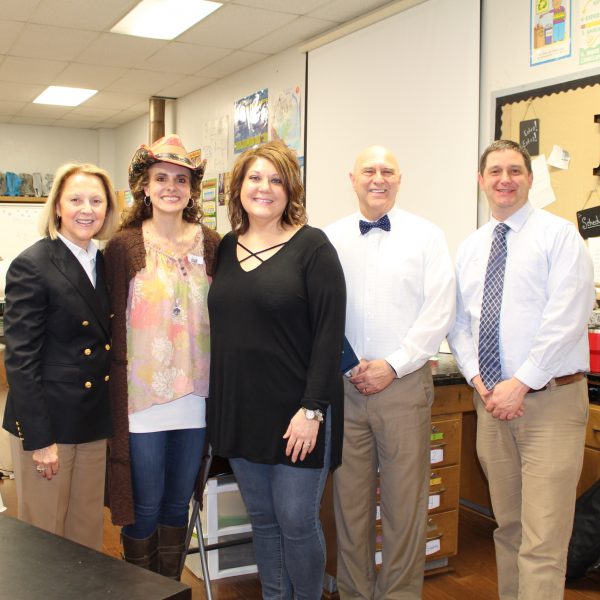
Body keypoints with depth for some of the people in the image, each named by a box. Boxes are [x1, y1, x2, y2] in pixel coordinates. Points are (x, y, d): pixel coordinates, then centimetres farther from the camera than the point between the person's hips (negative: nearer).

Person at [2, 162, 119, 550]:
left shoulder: (107, 264, 8)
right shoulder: (32, 266, -11)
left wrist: (114, 417, 6)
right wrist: (39, 438, -15)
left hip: (95, 423, 6)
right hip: (48, 420, -6)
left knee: (89, 532, 15)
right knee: (44, 536, 8)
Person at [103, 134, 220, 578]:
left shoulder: (210, 244, 3)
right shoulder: (124, 246, -4)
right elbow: (114, 325, -3)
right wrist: (119, 389, -7)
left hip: (196, 396, 3)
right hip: (143, 397, -3)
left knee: (178, 503, 16)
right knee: (144, 508, 7)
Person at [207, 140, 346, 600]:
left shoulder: (312, 246, -7)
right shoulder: (226, 248, 9)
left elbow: (330, 333, -12)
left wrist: (313, 409, -17)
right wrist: (216, 403, 9)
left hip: (295, 414, -5)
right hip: (239, 409, 5)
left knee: (297, 521, 2)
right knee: (263, 519, 15)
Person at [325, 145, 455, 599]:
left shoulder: (426, 236, 2)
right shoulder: (331, 239, 8)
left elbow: (439, 312, -4)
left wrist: (393, 365, -10)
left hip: (404, 384, -2)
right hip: (343, 386, 2)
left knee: (404, 502, 3)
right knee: (350, 499, 9)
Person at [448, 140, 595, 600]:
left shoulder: (558, 235, -4)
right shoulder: (469, 249, 13)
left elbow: (566, 317, -14)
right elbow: (458, 322, 12)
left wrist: (520, 383, -16)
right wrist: (477, 379, -4)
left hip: (550, 401, -5)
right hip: (491, 402, 5)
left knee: (543, 543, -7)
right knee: (507, 528, 15)